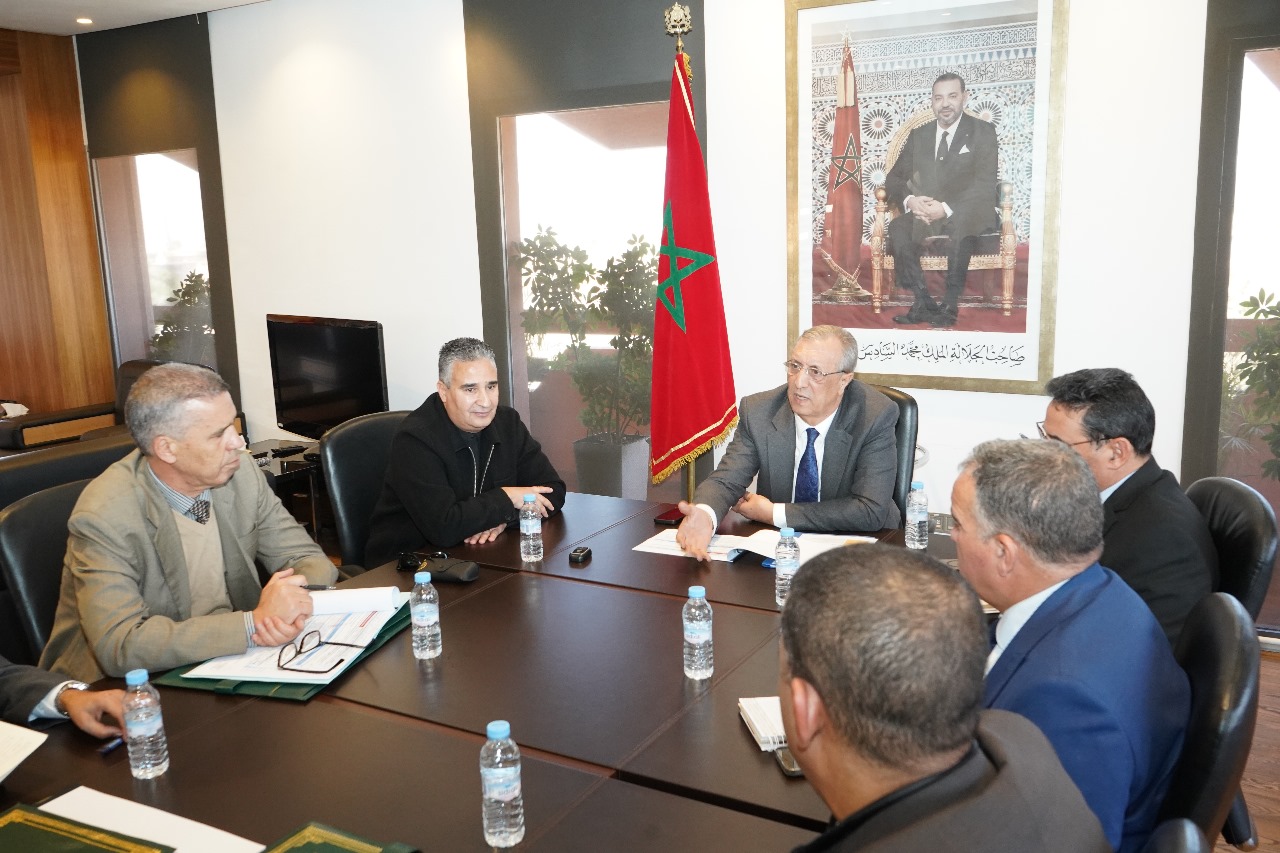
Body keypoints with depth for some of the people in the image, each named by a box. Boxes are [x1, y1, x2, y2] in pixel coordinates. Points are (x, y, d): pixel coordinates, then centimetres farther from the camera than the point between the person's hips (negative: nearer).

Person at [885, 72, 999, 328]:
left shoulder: (983, 132, 3)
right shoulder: (918, 135, 15)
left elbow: (985, 185, -8)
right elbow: (893, 179, 10)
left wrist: (947, 208, -24)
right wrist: (909, 200, -15)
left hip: (966, 214, -4)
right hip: (924, 212, 4)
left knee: (960, 226, -39)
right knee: (897, 228, -28)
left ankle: (950, 305, -30)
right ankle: (923, 302, -28)